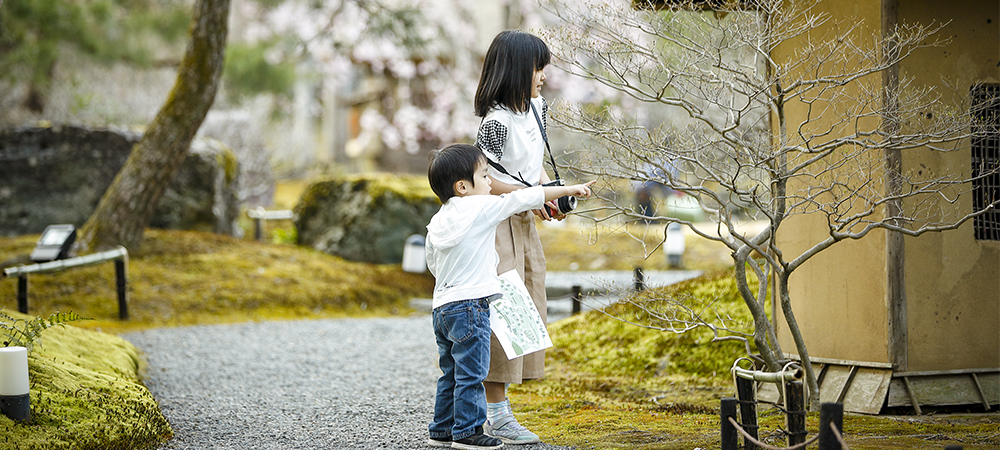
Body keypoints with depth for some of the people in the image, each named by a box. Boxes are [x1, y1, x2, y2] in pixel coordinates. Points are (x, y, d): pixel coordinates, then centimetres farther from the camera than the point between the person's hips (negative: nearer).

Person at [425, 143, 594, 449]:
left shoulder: (437, 222, 11)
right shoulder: (482, 207, -9)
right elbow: (526, 198, -5)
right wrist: (570, 189, 3)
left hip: (442, 306, 8)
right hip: (470, 304, -8)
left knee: (451, 372, 15)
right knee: (471, 372, -3)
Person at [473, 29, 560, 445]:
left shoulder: (537, 109, 10)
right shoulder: (497, 121, -18)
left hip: (526, 223, 9)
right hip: (498, 223, -9)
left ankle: (494, 407, 16)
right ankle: (497, 414, -1)